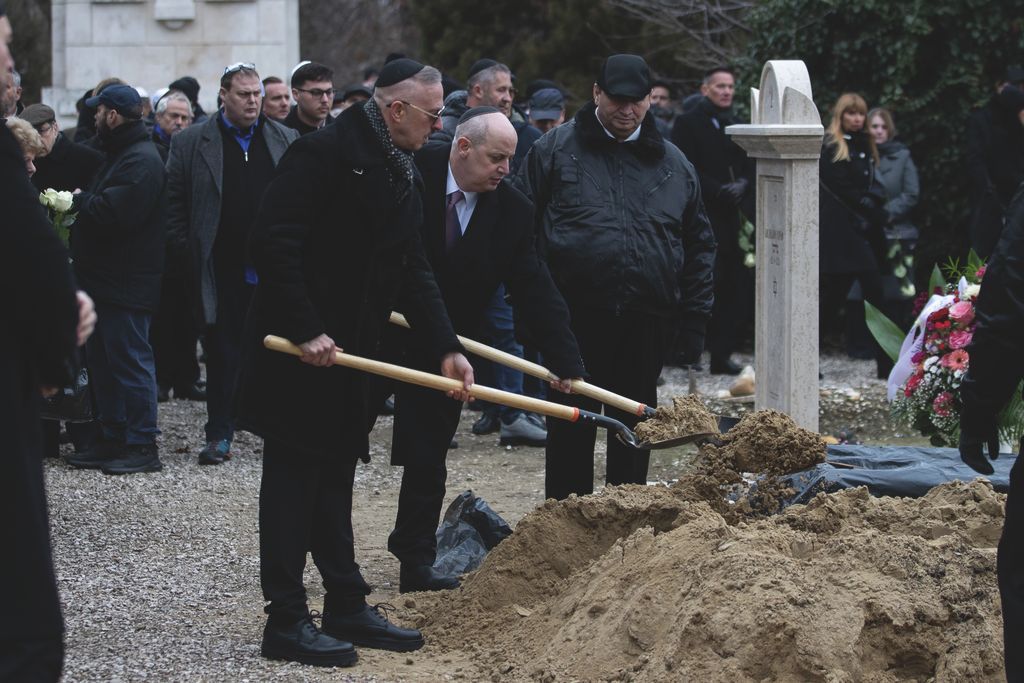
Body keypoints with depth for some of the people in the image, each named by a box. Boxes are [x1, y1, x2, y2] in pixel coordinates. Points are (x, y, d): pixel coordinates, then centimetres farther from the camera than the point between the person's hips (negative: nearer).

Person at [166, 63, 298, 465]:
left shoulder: (286, 141, 8)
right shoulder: (190, 144, 1)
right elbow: (175, 206, 2)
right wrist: (188, 254, -4)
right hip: (221, 271, -1)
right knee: (221, 353, 2)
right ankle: (219, 435, 9)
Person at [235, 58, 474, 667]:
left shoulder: (403, 173, 12)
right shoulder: (325, 153, -17)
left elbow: (413, 269, 13)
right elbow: (273, 244, -23)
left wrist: (447, 346, 3)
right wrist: (306, 331, -24)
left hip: (349, 350, 9)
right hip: (297, 350, -9)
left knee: (335, 476, 15)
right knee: (294, 477, -3)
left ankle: (347, 606, 23)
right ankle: (286, 621, 2)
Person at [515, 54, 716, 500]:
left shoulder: (673, 163, 12)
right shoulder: (555, 150, 2)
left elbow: (700, 244, 16)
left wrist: (694, 319, 9)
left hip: (647, 323, 3)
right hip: (575, 315, -3)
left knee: (635, 428, 10)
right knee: (572, 427, 3)